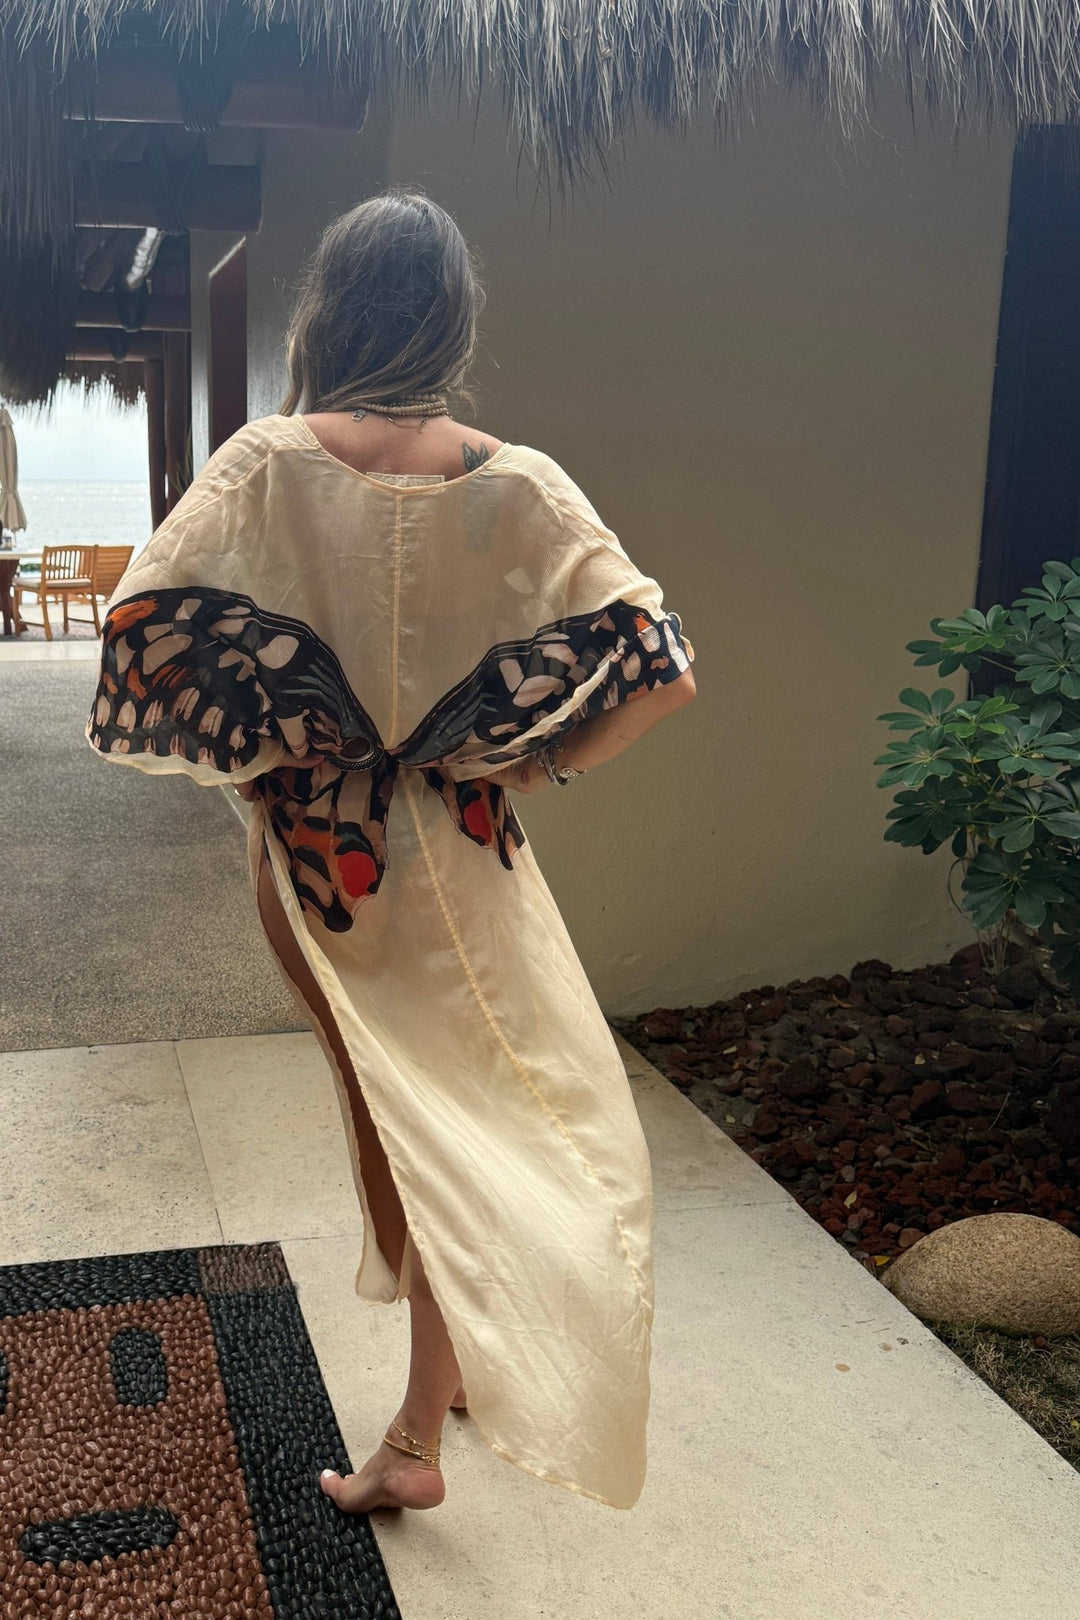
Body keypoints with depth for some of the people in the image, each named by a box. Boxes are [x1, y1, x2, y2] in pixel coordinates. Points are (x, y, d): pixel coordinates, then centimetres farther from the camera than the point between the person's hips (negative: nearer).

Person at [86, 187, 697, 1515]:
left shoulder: (264, 467, -14)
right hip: (460, 857, 0)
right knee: (461, 1111, 17)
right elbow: (662, 671, -15)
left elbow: (141, 626, -18)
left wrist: (251, 748, -3)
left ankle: (445, 1367, 40)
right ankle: (418, 1426, 29)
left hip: (315, 850, 0)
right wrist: (532, 769, -2)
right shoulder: (519, 486, -12)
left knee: (382, 1099, 22)